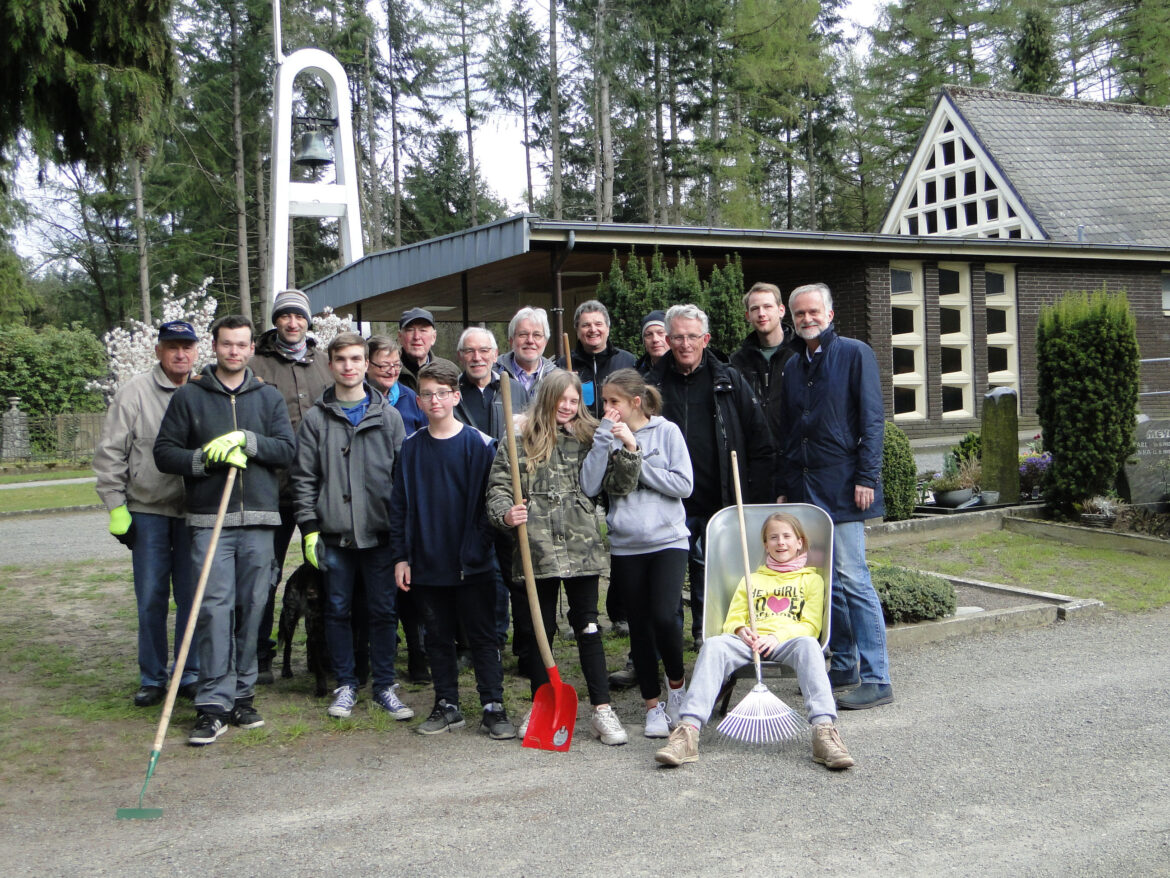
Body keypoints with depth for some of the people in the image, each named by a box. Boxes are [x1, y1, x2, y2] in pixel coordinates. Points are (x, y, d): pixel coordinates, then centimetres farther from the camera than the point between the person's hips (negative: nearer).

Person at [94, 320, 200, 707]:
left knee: (193, 597, 5)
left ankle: (190, 674, 17)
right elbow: (110, 454, 0)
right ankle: (152, 678, 16)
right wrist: (116, 506, -4)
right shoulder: (135, 392, -2)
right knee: (151, 598, 4)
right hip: (147, 511, -1)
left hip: (194, 512, 1)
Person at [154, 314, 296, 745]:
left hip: (259, 520, 2)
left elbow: (287, 448, 2)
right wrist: (208, 458, -12)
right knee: (215, 608, -9)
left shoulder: (268, 397, 12)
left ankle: (241, 695, 16)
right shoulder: (188, 396, 8)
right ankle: (214, 704, -6)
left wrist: (245, 439, -13)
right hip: (209, 519, -2)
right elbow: (164, 453, 4)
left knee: (251, 608, 5)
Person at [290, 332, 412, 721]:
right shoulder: (316, 419, 5)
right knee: (338, 610, 7)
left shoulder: (388, 415, 7)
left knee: (383, 611, 4)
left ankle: (385, 685, 16)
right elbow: (303, 478, 4)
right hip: (334, 533, 0)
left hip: (380, 532, 0)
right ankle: (346, 685, 20)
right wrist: (309, 528, -3)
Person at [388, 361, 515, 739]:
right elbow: (399, 505, 7)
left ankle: (493, 708, 10)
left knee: (482, 637, 3)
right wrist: (401, 556, 3)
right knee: (438, 639, 12)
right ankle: (447, 707, 23)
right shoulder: (411, 448, 5)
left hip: (472, 565, -3)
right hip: (426, 564, 3)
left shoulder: (480, 444, -4)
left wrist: (481, 549, -12)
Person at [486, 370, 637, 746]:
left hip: (582, 548, 1)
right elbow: (497, 485, 2)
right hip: (537, 549, -1)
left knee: (588, 627, 3)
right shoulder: (519, 439, 5)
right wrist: (505, 514, -17)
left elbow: (620, 486, 6)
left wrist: (627, 451, -9)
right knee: (540, 629, 10)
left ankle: (602, 710, 9)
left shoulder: (588, 439, 10)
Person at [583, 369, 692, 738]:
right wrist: (605, 436, -11)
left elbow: (684, 485, -9)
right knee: (639, 626, 8)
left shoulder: (666, 431, 0)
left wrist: (636, 455, -9)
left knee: (664, 616, -18)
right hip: (625, 545, 3)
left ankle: (676, 684, 10)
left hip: (667, 540, -3)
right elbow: (590, 485, -7)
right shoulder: (608, 437, 6)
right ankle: (653, 705, 22)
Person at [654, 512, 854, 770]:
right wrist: (741, 631, -5)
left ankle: (824, 730, -52)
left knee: (808, 645, -39)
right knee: (714, 645, -32)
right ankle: (688, 731, -45)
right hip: (750, 642, 2)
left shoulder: (811, 579, 24)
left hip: (787, 642, -2)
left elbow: (811, 625, 9)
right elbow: (733, 619, 22)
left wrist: (777, 636, -10)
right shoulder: (751, 580, 33)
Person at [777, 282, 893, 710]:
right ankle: (844, 665, 19)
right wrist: (784, 487, 14)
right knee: (826, 581, 9)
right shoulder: (793, 366, 17)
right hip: (803, 487, 6)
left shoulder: (854, 353, 0)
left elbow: (872, 418, -6)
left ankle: (876, 679, -6)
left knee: (852, 578, -10)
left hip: (842, 485, -6)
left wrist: (866, 477, -14)